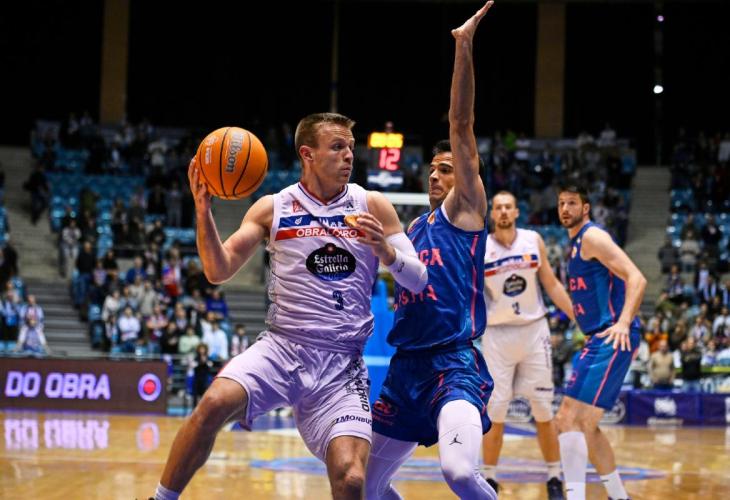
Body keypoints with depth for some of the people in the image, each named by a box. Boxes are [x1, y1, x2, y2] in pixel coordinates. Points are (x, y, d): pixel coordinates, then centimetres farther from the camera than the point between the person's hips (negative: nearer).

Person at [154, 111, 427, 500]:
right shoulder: (273, 208, 5)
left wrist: (384, 250, -16)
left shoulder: (372, 207, 5)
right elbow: (218, 272, 2)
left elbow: (418, 282, 4)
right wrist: (203, 212, -13)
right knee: (215, 402, -29)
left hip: (342, 364, 0)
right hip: (281, 347, 0)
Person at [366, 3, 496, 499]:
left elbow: (462, 125, -8)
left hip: (454, 363, -7)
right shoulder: (415, 228, 20)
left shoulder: (465, 210, 2)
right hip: (406, 365, 7)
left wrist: (465, 48, -17)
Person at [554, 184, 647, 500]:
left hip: (611, 339, -11)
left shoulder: (592, 237, -10)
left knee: (571, 419, -17)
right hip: (599, 340, 11)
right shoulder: (576, 243, 19)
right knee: (583, 424, 18)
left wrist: (623, 323, -29)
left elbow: (636, 279, -19)